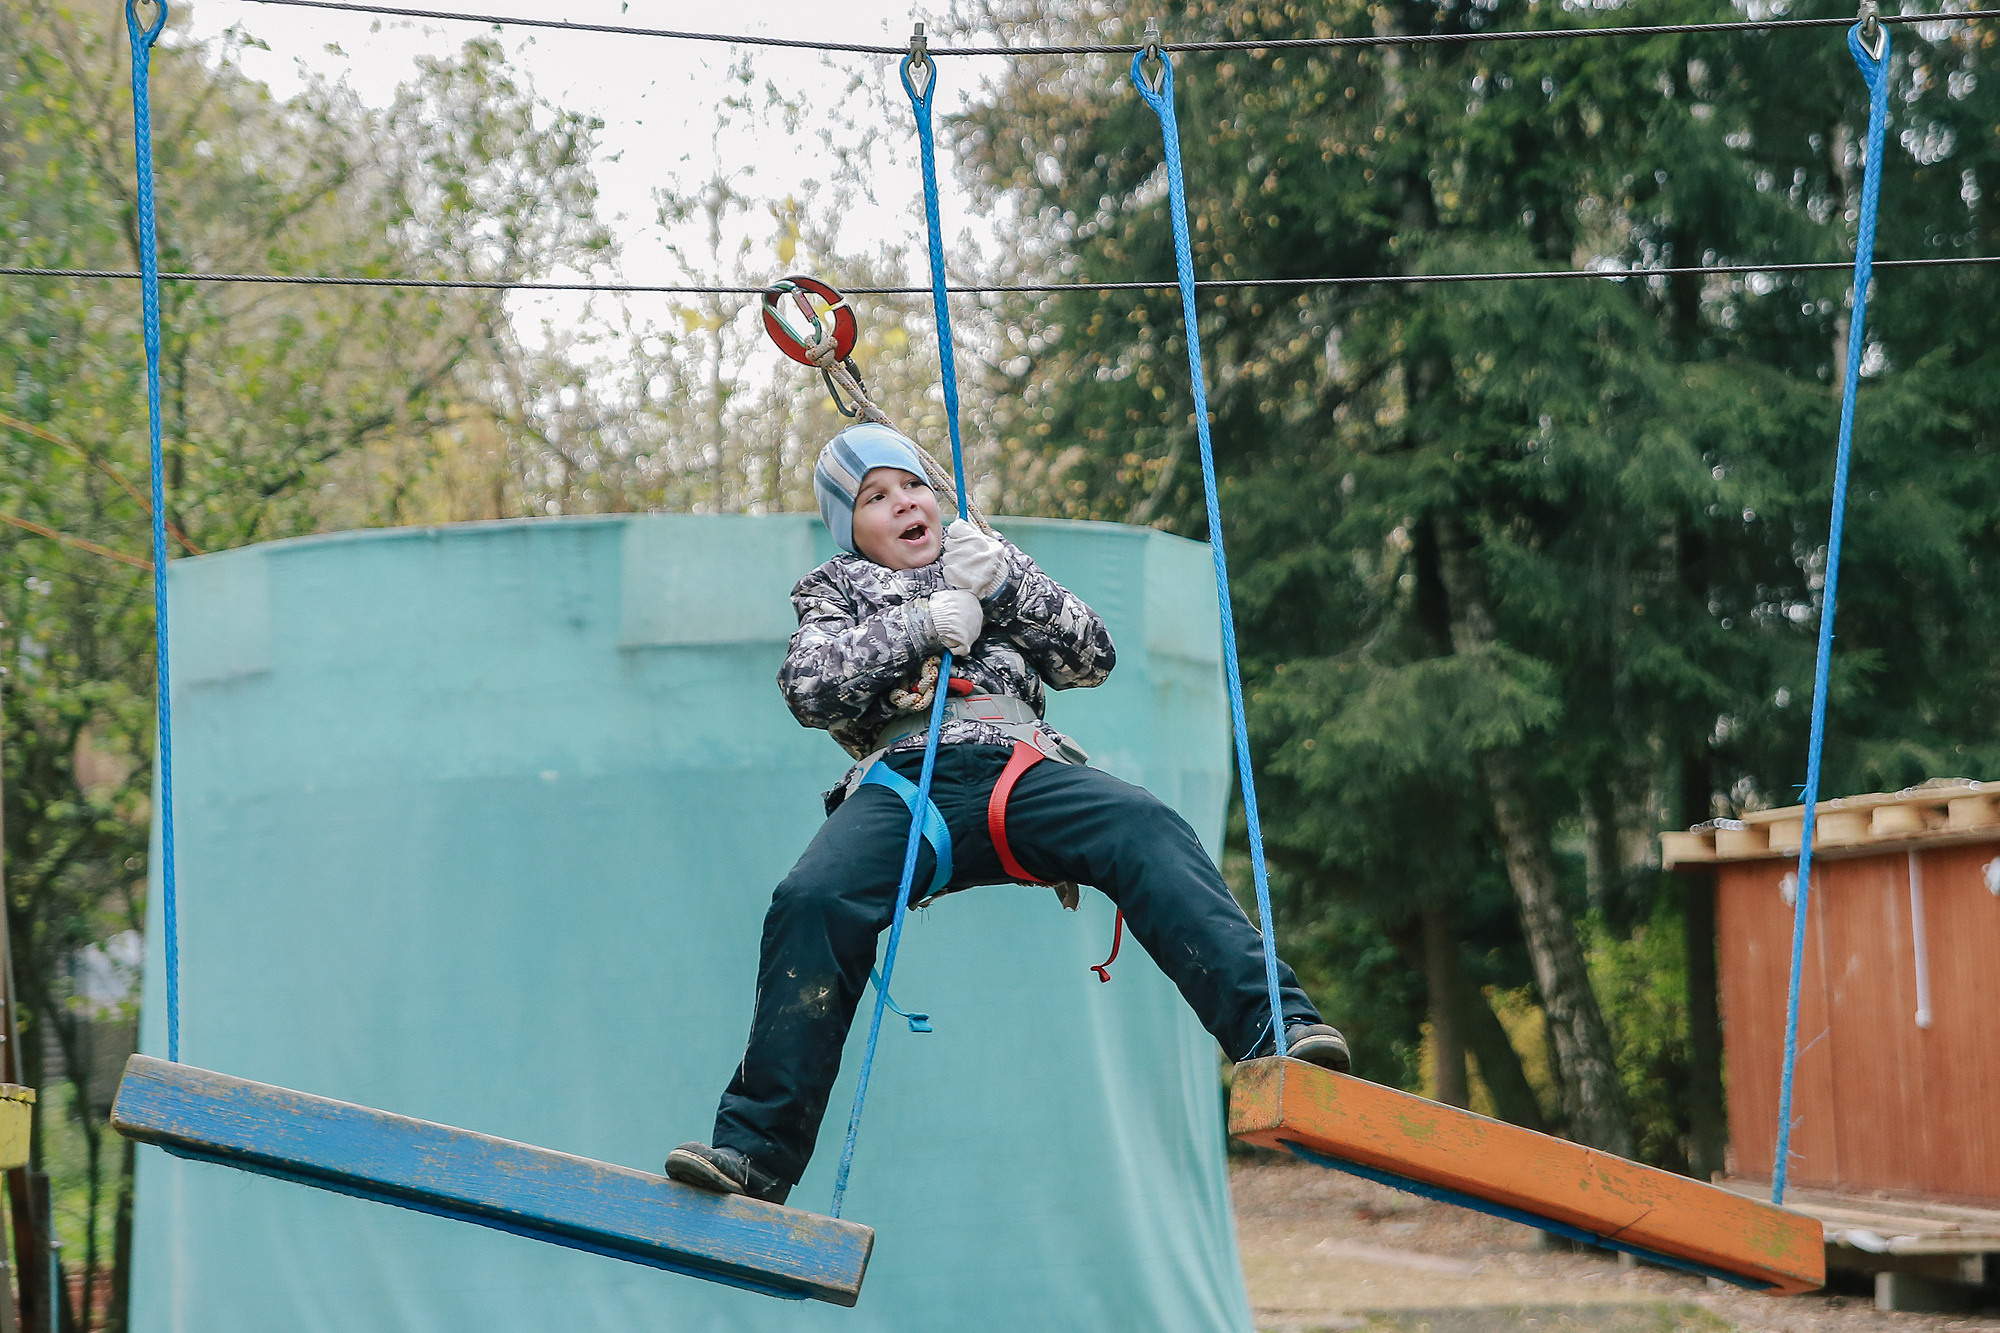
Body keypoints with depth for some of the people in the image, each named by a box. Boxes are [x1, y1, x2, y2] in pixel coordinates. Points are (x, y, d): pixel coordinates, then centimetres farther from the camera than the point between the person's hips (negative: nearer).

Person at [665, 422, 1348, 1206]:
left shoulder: (991, 562, 34)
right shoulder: (838, 591, 31)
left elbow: (1091, 660, 20)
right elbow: (810, 687, 8)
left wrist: (1006, 582, 6)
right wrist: (919, 625, -1)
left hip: (1022, 766, 1)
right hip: (903, 778, -1)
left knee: (1147, 833, -30)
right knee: (811, 901, -31)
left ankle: (1275, 1028, -44)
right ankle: (754, 1151, -27)